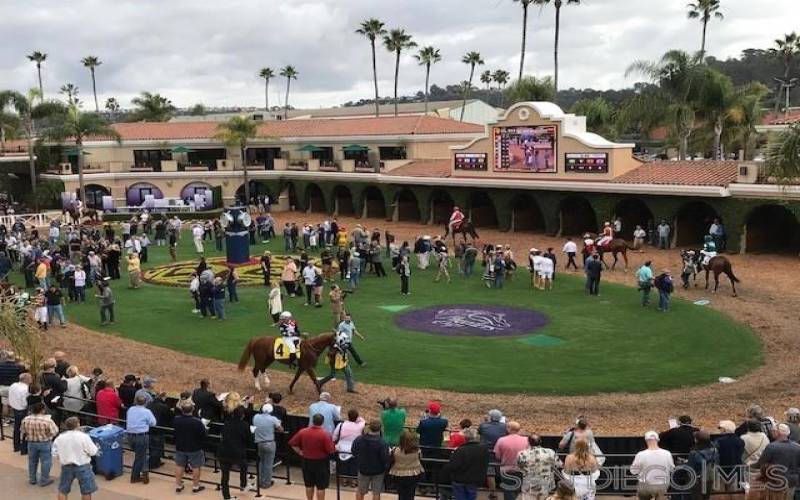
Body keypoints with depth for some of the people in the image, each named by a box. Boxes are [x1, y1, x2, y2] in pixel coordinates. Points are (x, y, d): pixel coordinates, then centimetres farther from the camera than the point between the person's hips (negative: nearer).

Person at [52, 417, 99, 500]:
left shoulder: (59, 438, -4)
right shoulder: (83, 436, -16)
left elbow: (55, 454, 3)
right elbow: (92, 452, -12)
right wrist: (95, 447, 9)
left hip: (66, 467, 3)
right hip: (82, 466, -3)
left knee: (62, 490, 20)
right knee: (86, 491, 10)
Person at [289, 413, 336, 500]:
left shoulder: (303, 432, -5)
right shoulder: (325, 434, -19)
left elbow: (292, 443, 2)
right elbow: (331, 450, -19)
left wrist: (300, 452, 10)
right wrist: (335, 448, 2)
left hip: (307, 461, 4)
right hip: (321, 463, -4)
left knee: (309, 484, 18)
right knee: (321, 486, 6)